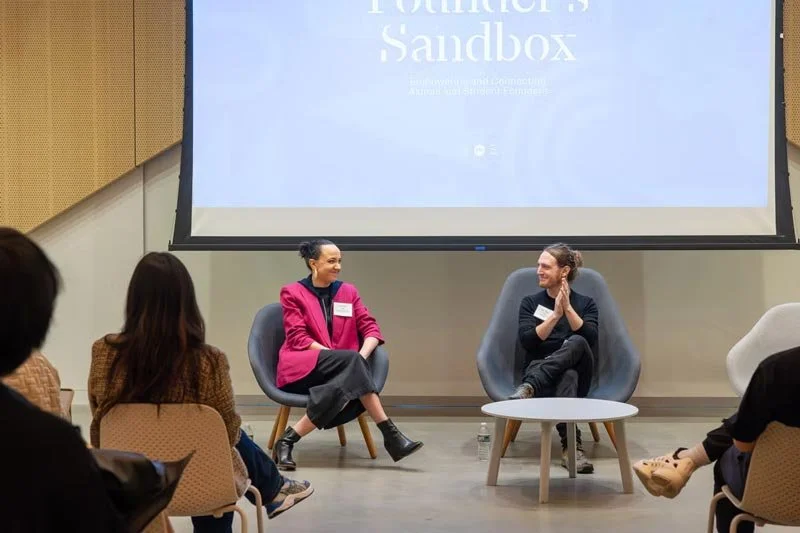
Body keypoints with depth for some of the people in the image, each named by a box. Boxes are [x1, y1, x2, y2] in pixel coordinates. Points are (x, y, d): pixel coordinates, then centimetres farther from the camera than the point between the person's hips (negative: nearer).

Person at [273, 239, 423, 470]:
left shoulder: (348, 291, 15)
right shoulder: (292, 293, 3)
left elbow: (371, 328, 7)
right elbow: (298, 339, -7)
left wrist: (361, 356, -17)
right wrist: (353, 359, -20)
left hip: (340, 371, 4)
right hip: (302, 369, -4)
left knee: (345, 386, -35)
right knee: (350, 360, -34)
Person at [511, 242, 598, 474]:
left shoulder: (586, 303, 10)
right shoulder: (530, 302, 11)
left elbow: (590, 340, -9)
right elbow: (527, 342, -7)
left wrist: (568, 308, -19)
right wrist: (555, 314, -17)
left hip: (579, 377, 1)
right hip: (541, 372, 0)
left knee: (576, 342, -36)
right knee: (567, 376, -40)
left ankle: (528, 387, -53)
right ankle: (571, 445, -55)